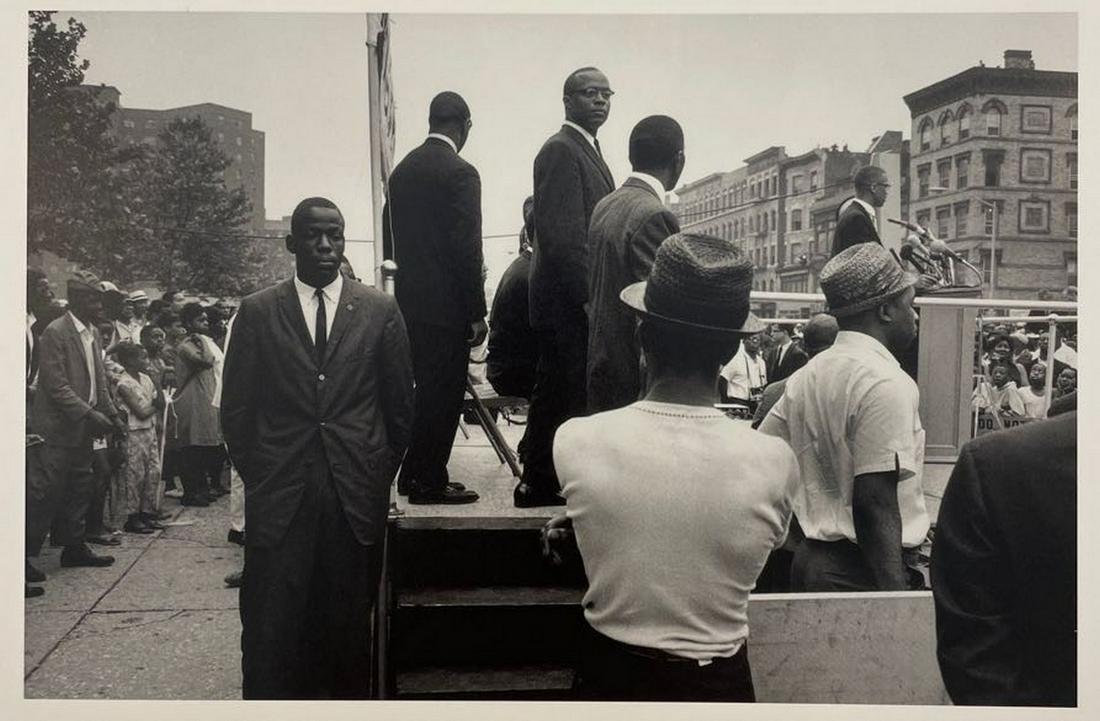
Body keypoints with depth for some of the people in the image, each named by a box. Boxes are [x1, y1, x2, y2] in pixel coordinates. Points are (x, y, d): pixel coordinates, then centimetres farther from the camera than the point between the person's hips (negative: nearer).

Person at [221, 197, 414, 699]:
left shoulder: (380, 311, 5)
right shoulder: (256, 312, 5)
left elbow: (400, 405, 9)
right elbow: (235, 409, 7)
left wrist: (379, 478, 8)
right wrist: (259, 478, 4)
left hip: (357, 497, 0)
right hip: (278, 499, 0)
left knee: (348, 624, 7)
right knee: (272, 629, 1)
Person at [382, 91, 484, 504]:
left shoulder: (401, 170, 11)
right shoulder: (460, 173, -13)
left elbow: (389, 238, 15)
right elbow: (467, 248, -16)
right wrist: (477, 313, -12)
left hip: (408, 300, 8)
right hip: (447, 304, -8)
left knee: (425, 389, 17)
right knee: (444, 393, 0)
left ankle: (412, 475, 24)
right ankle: (430, 482, 6)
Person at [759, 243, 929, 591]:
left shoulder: (805, 376, 9)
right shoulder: (887, 383, -15)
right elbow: (876, 505, -22)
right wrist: (898, 602, -23)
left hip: (812, 559, 8)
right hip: (864, 575, -8)